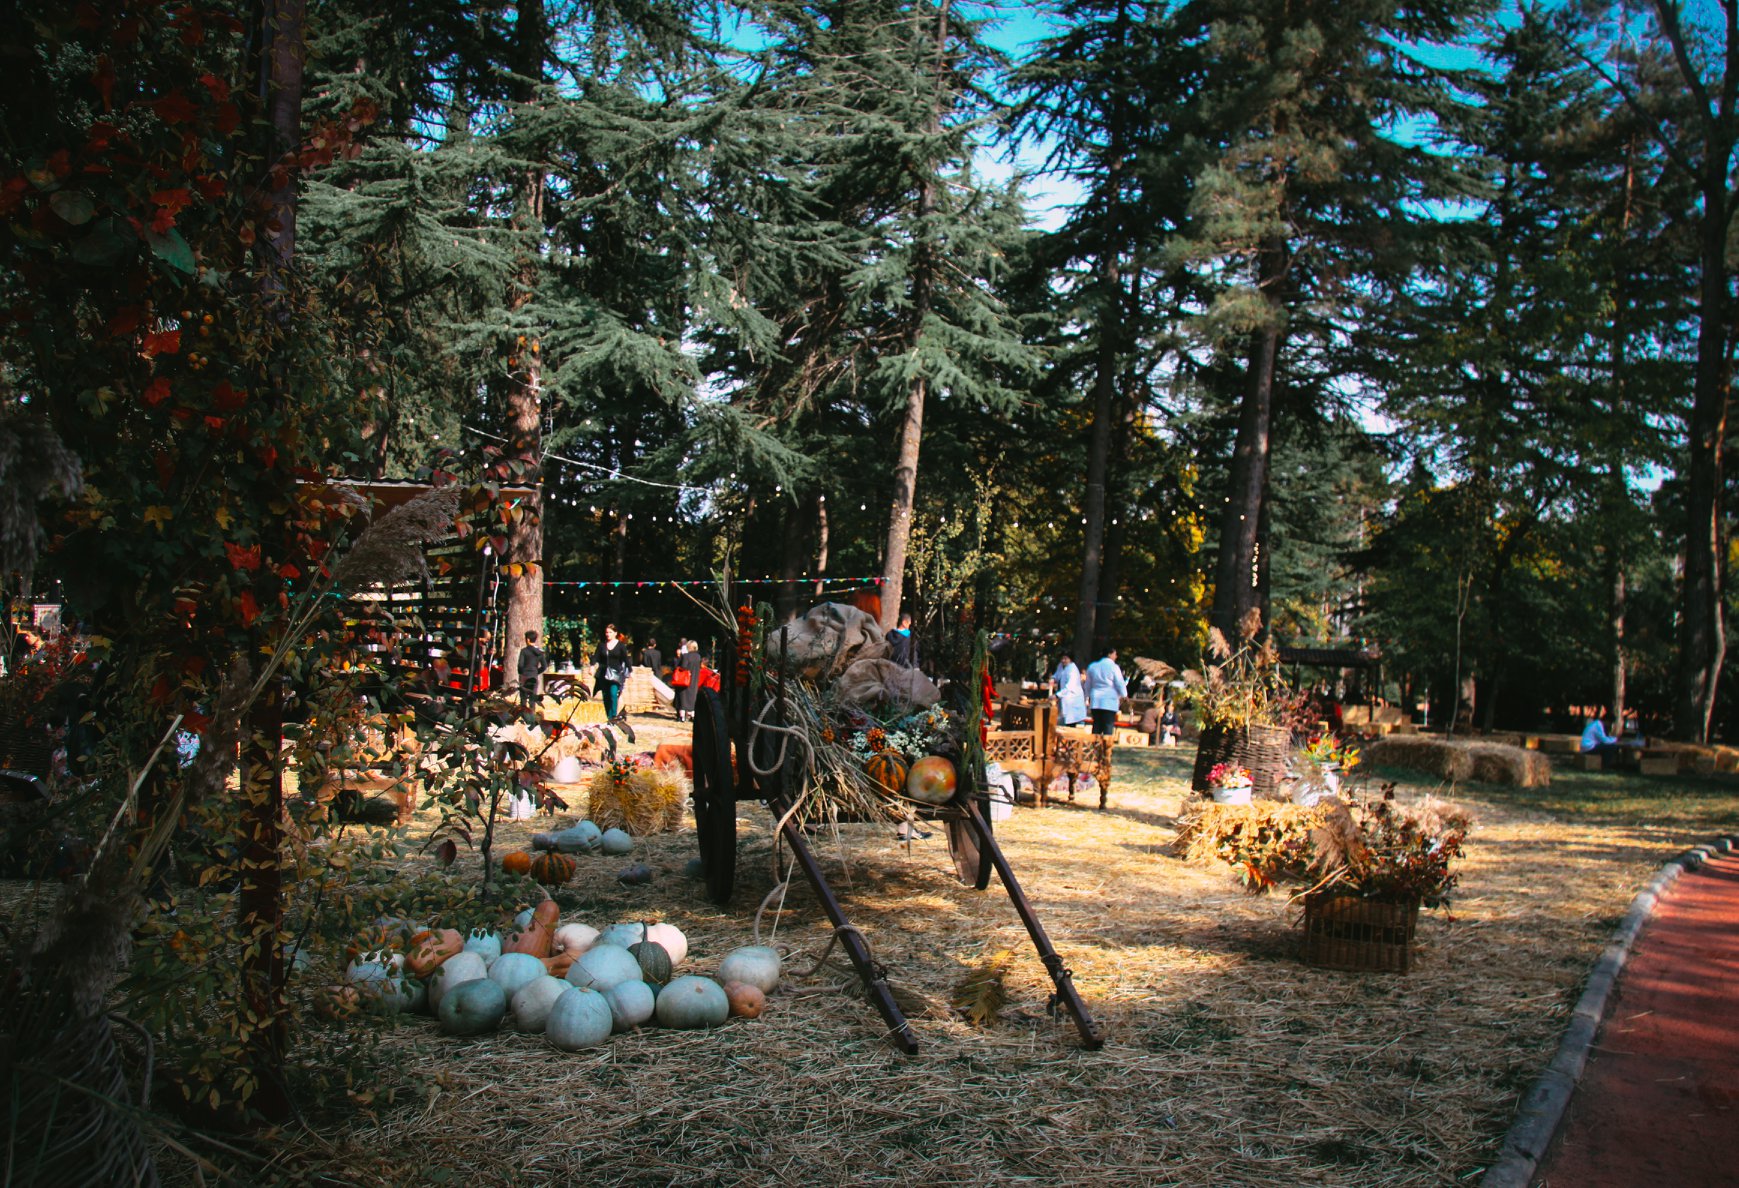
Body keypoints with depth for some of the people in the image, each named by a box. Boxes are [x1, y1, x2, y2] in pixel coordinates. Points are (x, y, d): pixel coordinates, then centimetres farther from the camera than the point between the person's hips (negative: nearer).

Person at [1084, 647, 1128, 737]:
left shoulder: (1092, 666, 11)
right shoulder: (1113, 667, -7)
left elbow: (1088, 684, 20)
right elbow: (1120, 683, -5)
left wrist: (1088, 697, 31)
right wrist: (1123, 696, 10)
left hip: (1095, 701, 5)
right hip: (1110, 701, -5)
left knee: (1096, 726, 9)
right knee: (1108, 726, -4)